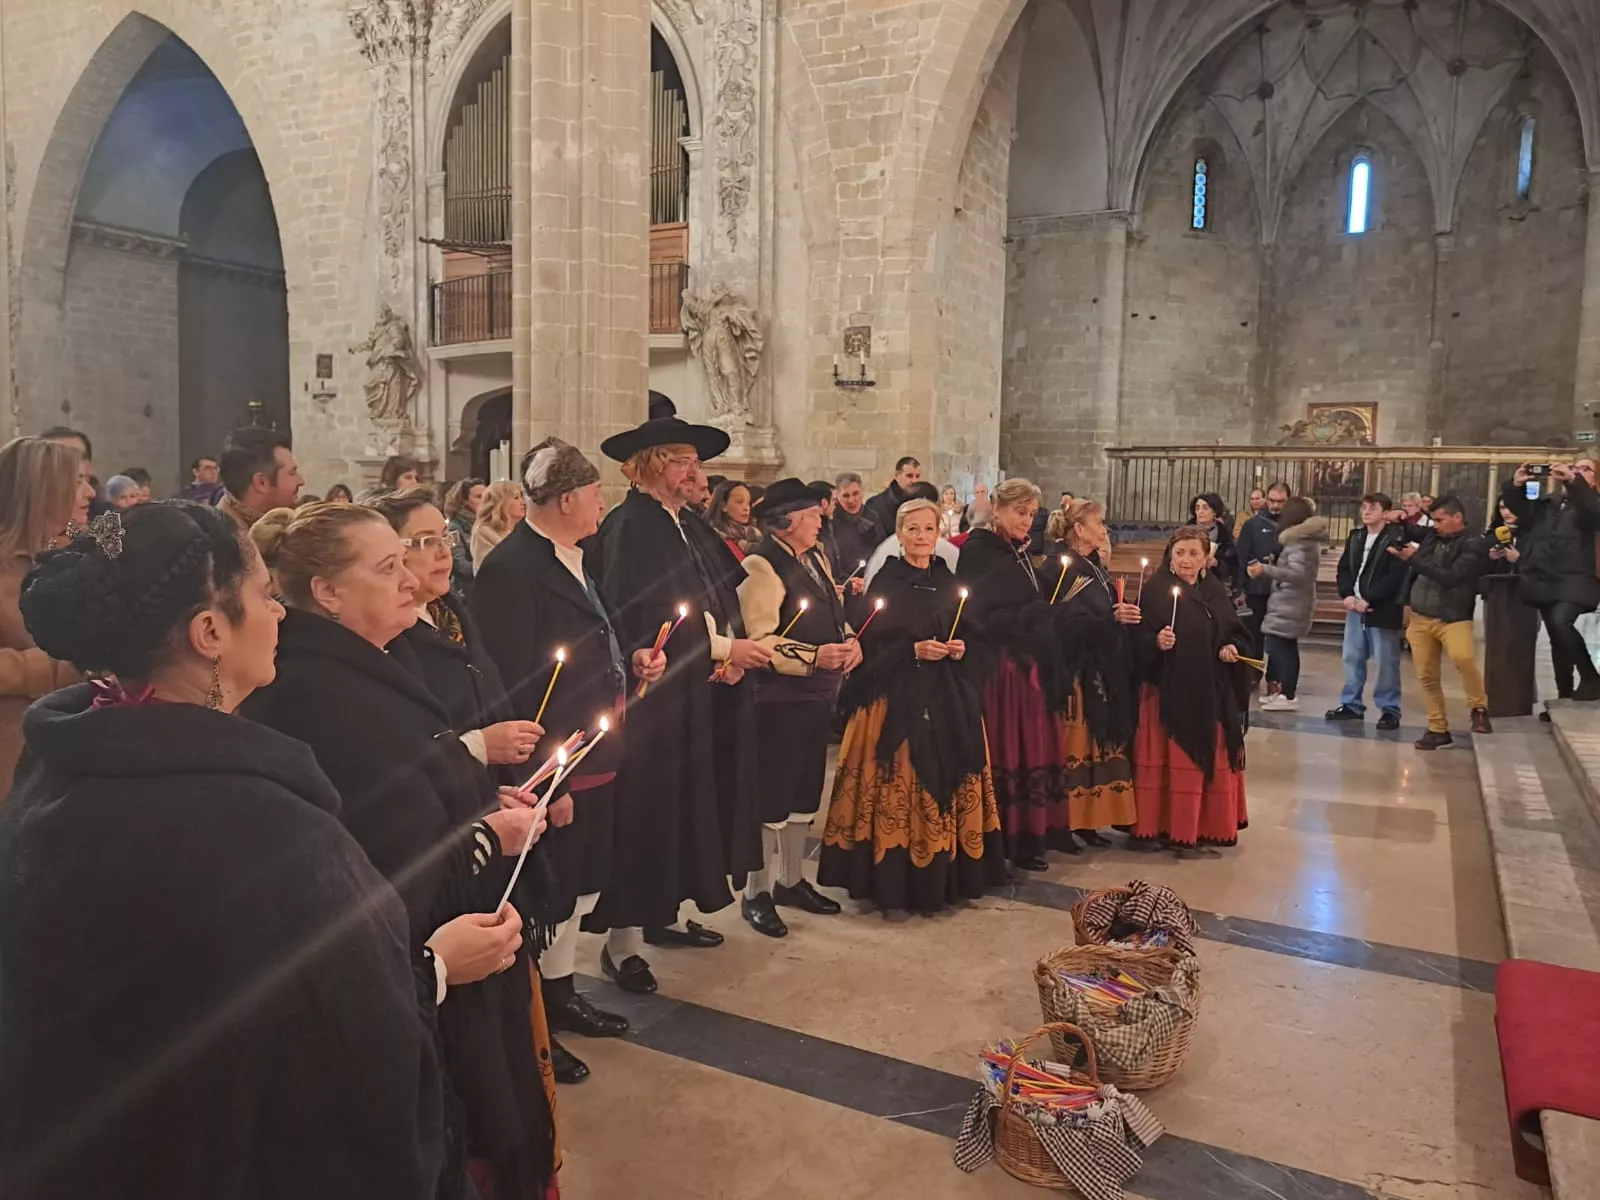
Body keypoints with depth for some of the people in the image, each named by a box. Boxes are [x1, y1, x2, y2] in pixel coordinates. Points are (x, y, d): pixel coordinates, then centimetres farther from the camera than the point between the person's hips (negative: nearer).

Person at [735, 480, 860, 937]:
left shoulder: (814, 557, 12)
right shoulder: (762, 564, -15)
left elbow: (834, 614, 20)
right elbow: (759, 641, -21)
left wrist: (850, 642, 0)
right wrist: (814, 657, -25)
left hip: (817, 697, 9)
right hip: (779, 700, -9)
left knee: (803, 794, 19)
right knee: (771, 798, 1)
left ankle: (791, 880, 34)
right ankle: (757, 894, 16)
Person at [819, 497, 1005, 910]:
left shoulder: (950, 583, 13)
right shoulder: (884, 583, -3)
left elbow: (967, 638, 19)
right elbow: (868, 647, -8)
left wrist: (960, 649, -2)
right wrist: (913, 650, -17)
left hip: (948, 701, 5)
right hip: (897, 700, -5)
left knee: (946, 780, 5)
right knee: (899, 784, -6)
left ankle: (944, 876, 17)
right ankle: (894, 880, 5)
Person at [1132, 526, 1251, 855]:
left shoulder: (1216, 592, 10)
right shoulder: (1155, 590, -7)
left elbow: (1237, 633, 15)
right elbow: (1137, 639, -12)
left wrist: (1233, 648, -5)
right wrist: (1155, 642, -31)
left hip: (1209, 693, 6)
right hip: (1167, 691, -5)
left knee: (1208, 762, 11)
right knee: (1166, 763, -1)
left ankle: (1198, 830, 22)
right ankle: (1155, 829, 9)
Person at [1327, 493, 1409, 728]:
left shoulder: (1396, 538, -8)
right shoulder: (1355, 536, 13)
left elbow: (1396, 576, -16)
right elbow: (1344, 568, 12)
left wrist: (1369, 600, -18)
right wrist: (1347, 595, -5)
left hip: (1382, 610, -6)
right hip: (1355, 606, 7)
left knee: (1386, 662, -1)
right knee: (1352, 658, 11)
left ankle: (1389, 710, 7)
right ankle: (1351, 704, 21)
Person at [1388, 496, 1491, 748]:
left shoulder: (1473, 545, -8)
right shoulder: (1431, 536, 10)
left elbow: (1449, 577, -20)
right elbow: (1410, 534, 30)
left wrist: (1414, 559, -15)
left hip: (1452, 618, -6)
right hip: (1420, 618, 6)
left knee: (1463, 657, -31)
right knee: (1426, 676, 6)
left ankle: (1479, 708, -8)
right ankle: (1438, 730, 18)